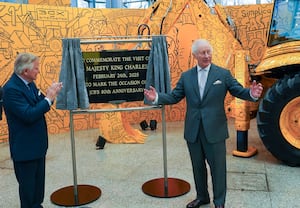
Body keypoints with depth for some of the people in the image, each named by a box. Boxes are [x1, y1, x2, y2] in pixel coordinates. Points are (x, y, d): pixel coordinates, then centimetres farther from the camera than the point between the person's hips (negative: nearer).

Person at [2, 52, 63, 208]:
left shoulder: (29, 84, 4)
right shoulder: (11, 89, -22)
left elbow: (38, 106, 12)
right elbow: (28, 115, -29)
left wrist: (50, 94, -6)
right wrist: (49, 98, -23)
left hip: (38, 144, 9)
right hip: (24, 148, -9)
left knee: (39, 182, 21)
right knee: (28, 185, 8)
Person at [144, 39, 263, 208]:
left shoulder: (223, 74, 0)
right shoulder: (186, 76, 7)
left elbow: (239, 91, -3)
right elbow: (174, 97, 6)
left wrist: (252, 94, -24)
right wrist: (157, 97, -10)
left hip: (215, 130, -3)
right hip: (193, 131, 3)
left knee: (218, 167, 6)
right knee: (198, 166, 17)